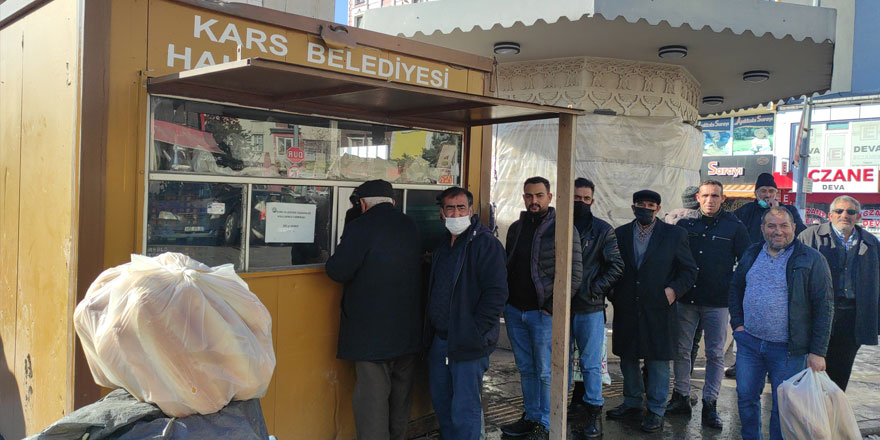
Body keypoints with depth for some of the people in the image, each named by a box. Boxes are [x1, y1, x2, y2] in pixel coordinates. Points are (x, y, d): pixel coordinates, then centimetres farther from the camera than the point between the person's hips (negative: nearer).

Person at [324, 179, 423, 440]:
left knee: (372, 397, -2)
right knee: (401, 395, 19)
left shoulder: (360, 227, -14)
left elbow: (337, 271, -18)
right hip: (409, 330, 7)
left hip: (372, 332, -7)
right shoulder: (411, 227, 7)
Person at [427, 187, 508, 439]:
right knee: (440, 401, 18)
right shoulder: (443, 246, 13)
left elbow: (497, 293, -18)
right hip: (440, 340, 8)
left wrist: (473, 331, -19)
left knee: (464, 409, -2)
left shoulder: (485, 243, -12)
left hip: (469, 343, -8)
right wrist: (431, 328, 13)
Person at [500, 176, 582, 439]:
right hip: (515, 310, 6)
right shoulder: (516, 228, 11)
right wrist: (505, 301, 11)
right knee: (526, 369, 15)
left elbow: (574, 274, -11)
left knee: (545, 372, 2)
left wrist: (552, 306, -14)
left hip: (544, 312, -6)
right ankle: (530, 417, 28)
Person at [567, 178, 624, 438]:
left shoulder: (603, 230, 0)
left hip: (590, 308, -2)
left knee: (591, 363, 5)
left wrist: (595, 289, -11)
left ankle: (594, 411, 17)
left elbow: (616, 266, -1)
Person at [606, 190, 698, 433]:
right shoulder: (620, 234, 7)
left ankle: (656, 411, 16)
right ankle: (632, 402, 31)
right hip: (626, 310, 3)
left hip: (658, 310, -3)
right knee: (628, 358, 14)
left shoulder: (674, 235, 0)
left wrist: (675, 289, -11)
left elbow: (689, 270, 3)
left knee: (657, 361, 3)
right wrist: (613, 294, 2)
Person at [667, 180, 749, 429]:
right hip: (686, 297, 2)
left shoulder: (735, 227, 0)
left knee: (715, 354, 4)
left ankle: (710, 404, 13)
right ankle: (681, 397, 20)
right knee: (681, 350, 8)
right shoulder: (685, 224, 4)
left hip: (718, 301, -2)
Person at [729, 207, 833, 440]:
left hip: (787, 349, -4)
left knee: (783, 407, 6)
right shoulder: (751, 254, 7)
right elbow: (736, 288, 20)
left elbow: (824, 307, -8)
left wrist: (818, 351, -11)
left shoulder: (811, 259, -8)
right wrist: (737, 323, 8)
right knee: (746, 397, 12)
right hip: (749, 342, 4)